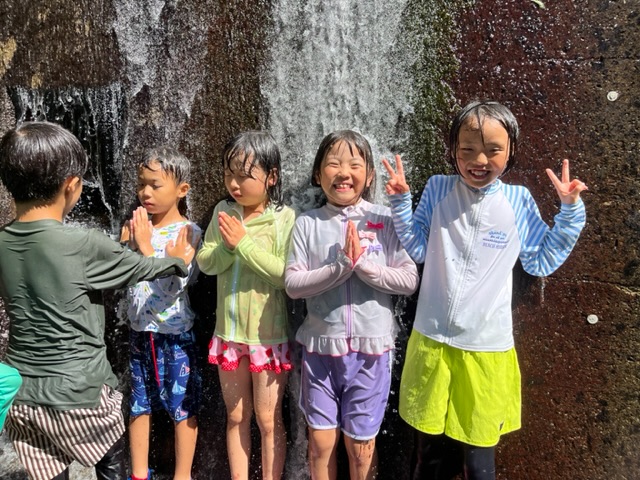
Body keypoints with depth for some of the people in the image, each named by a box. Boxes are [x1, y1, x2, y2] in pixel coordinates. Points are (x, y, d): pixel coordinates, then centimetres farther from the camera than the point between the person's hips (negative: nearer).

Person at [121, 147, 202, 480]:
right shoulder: (138, 226, 2)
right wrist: (125, 242, -9)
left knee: (182, 407, 8)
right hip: (139, 331, 6)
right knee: (139, 405, 17)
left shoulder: (188, 231, -13)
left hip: (175, 335, -5)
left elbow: (174, 285, -21)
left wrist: (146, 245, -23)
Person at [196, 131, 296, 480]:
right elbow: (205, 262, -1)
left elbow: (285, 275, -20)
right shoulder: (223, 212, 0)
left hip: (268, 336, -4)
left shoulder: (285, 218, -14)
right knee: (236, 417, 20)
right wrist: (228, 246, -20)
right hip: (229, 333, 5)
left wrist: (245, 244, -22)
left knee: (268, 420, 11)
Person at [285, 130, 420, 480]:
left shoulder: (384, 220, -3)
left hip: (370, 346, -1)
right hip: (320, 345, 1)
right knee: (320, 443, 13)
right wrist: (341, 266, -20)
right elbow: (292, 284, -8)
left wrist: (363, 263, -20)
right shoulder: (308, 223, -2)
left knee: (359, 445, 13)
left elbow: (410, 280, -8)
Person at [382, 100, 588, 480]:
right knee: (430, 448, 18)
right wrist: (401, 202, -7)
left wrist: (570, 211, -2)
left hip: (487, 348, 0)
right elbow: (419, 250, 1)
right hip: (431, 340, 1)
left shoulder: (518, 201, -4)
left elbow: (541, 262, 4)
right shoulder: (438, 190, -3)